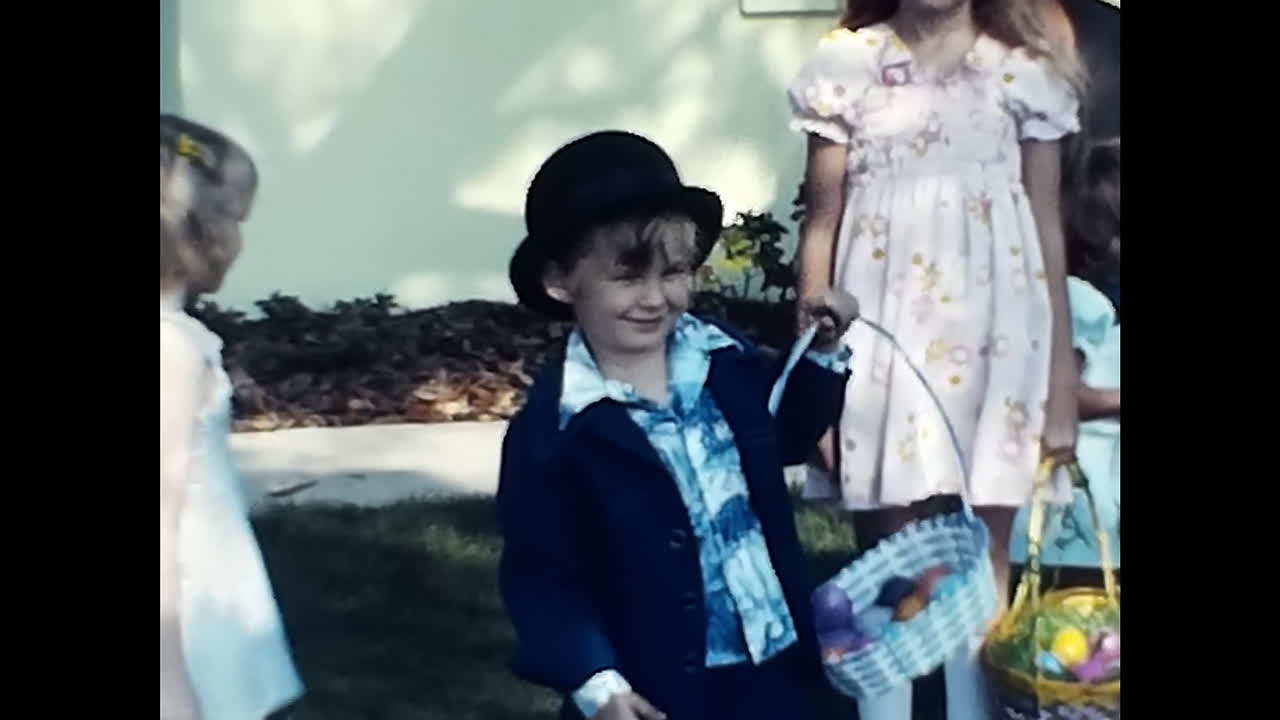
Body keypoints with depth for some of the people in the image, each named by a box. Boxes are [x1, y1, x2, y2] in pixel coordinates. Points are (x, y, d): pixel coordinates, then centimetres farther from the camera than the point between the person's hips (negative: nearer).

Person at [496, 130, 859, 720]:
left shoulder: (723, 356, -1)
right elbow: (540, 575, -15)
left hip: (769, 665, 6)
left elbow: (782, 437, 18)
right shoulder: (553, 428, -18)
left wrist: (821, 354, 4)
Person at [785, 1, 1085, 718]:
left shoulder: (1025, 69, 4)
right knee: (886, 547, 4)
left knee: (984, 549, 4)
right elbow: (822, 223, 4)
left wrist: (1064, 376, 3)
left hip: (994, 329, 1)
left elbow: (1048, 227, 6)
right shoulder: (846, 65, 3)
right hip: (883, 327, 0)